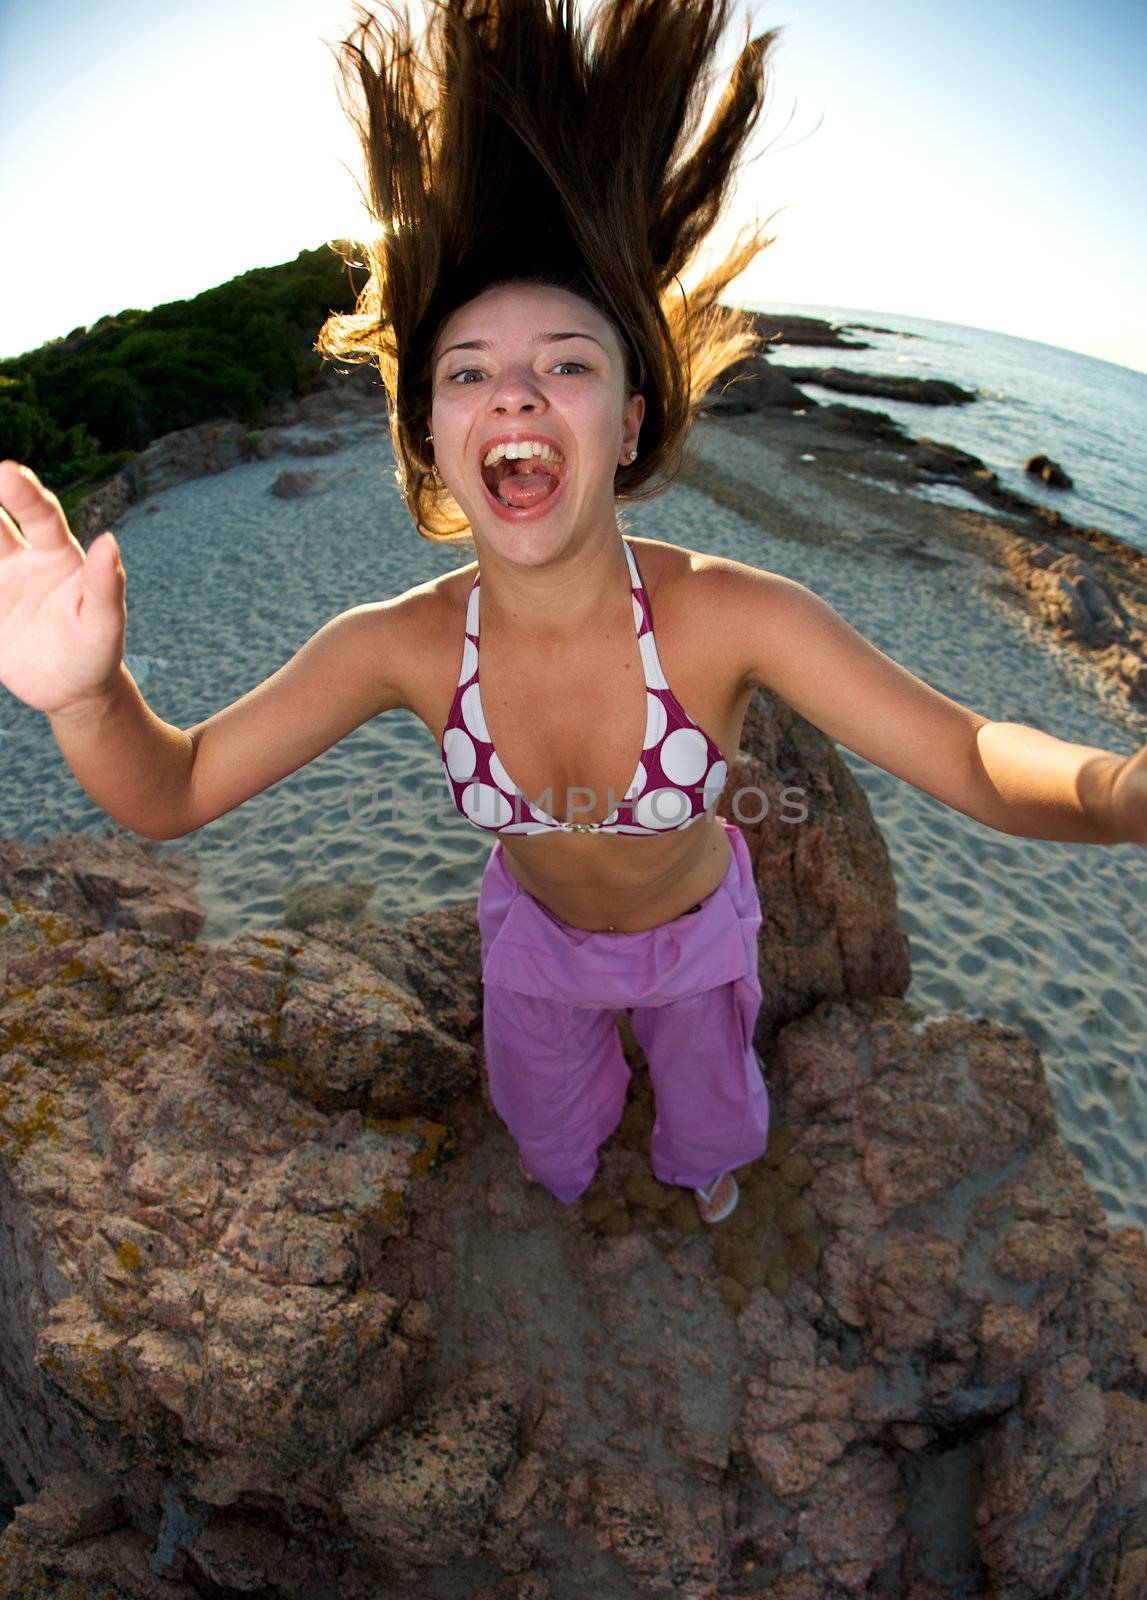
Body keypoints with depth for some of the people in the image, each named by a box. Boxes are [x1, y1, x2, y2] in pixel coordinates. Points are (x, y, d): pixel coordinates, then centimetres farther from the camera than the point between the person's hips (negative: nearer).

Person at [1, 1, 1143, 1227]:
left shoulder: (730, 618, -37)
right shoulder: (400, 645, -32)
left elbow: (979, 767, -34)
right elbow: (168, 794, -26)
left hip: (696, 925, -1)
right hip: (536, 930, 2)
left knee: (709, 1099, 31)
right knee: (543, 1111, 33)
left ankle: (703, 1160, 73)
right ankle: (565, 1166, 74)